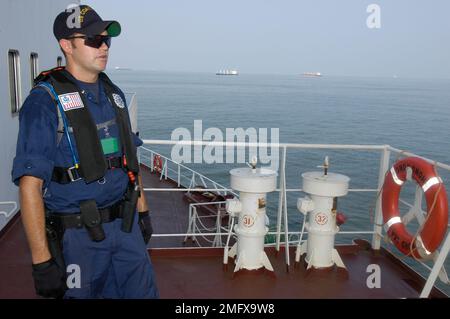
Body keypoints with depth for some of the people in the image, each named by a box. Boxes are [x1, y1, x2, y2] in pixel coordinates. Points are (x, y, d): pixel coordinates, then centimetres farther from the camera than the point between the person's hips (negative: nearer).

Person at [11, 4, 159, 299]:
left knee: (143, 292, 15)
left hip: (126, 225, 6)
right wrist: (42, 260, -18)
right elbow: (30, 185, -17)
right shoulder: (45, 101, -14)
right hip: (77, 235, -6)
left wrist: (142, 210, 16)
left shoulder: (114, 95, 7)